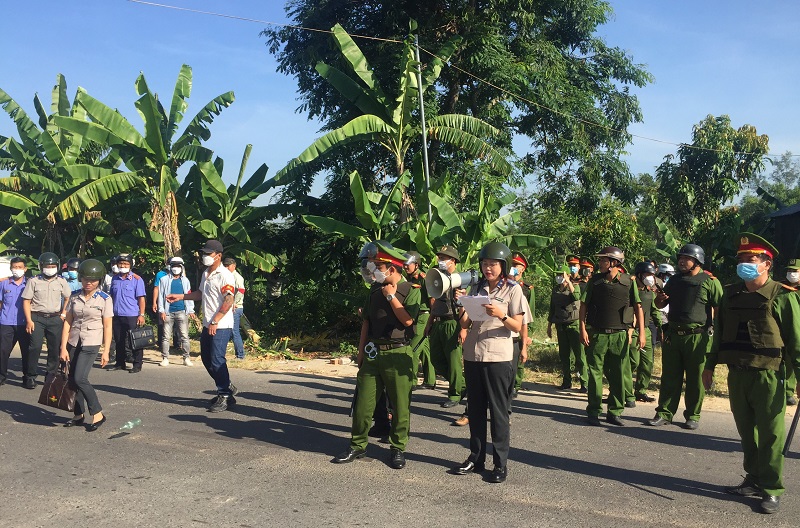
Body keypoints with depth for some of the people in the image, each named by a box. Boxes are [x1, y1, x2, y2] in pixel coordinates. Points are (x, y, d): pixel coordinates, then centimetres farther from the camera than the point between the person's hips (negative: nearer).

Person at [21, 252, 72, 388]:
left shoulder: (61, 281, 6)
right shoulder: (33, 281, -1)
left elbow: (68, 298, 16)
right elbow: (26, 301, -1)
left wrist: (63, 314, 6)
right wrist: (29, 320, -8)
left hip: (55, 318, 2)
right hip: (37, 318, -2)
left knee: (55, 348, 2)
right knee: (35, 347, -10)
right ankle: (29, 376, 0)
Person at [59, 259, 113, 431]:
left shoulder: (104, 299, -5)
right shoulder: (74, 297, 5)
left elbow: (107, 327, -5)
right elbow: (67, 322, 5)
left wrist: (106, 351, -8)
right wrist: (63, 347, -1)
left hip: (91, 344, -4)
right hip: (73, 342, 5)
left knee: (80, 378, -14)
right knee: (72, 379, 6)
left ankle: (97, 414, -3)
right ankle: (79, 415, 21)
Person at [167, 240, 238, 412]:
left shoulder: (224, 275, -14)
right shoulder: (205, 274, 15)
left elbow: (228, 301, -21)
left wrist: (215, 322, -22)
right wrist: (180, 297, 22)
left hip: (221, 327, -10)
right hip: (208, 325, 10)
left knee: (217, 360, -9)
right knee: (206, 358, 14)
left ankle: (225, 397, 2)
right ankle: (227, 387, 28)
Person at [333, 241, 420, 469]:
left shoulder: (411, 290, -4)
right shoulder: (375, 290, 12)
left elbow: (407, 320, -18)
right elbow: (366, 323, 15)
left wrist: (391, 296, -13)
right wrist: (361, 353, 12)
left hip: (398, 354, -5)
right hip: (372, 353, 5)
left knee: (400, 405, 3)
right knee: (362, 402, 6)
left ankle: (398, 448, 18)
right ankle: (358, 445, 20)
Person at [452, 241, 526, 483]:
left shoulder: (513, 289, -2)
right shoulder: (476, 288, 11)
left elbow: (517, 326, -5)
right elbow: (465, 322, 11)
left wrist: (501, 315, -23)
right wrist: (463, 313, -10)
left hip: (498, 357, -5)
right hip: (473, 355, 5)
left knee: (498, 411, 0)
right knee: (475, 409, 11)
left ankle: (500, 463, 8)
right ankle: (476, 458, 21)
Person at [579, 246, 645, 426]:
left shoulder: (629, 281, 2)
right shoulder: (594, 281, 4)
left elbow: (638, 307, 3)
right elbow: (583, 305, 3)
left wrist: (641, 333, -3)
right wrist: (583, 329, -6)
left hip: (619, 335, 0)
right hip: (596, 334, 0)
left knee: (617, 375, 6)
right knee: (595, 373, 3)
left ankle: (615, 412, 17)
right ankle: (593, 412, 10)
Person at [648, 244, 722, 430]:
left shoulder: (710, 281, -2)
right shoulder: (674, 280, 13)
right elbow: (661, 305, 22)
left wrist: (717, 332, -13)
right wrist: (659, 299, -1)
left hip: (697, 336, -5)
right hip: (672, 335, 5)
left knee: (695, 379, 4)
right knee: (669, 377, 8)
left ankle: (693, 416, 15)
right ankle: (664, 413, 14)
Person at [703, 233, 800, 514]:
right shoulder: (730, 294, 9)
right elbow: (719, 332, 16)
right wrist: (710, 365, 16)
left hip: (767, 376, -5)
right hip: (736, 375, 5)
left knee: (770, 436, 1)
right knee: (746, 432, 14)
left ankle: (772, 491, 11)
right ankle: (754, 480, 26)